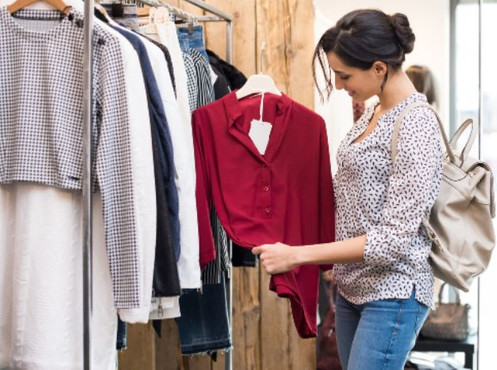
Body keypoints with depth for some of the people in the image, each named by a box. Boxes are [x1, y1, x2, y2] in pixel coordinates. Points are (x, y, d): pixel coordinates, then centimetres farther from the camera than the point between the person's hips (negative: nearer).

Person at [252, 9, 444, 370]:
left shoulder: (416, 127, -19)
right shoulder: (374, 112, 7)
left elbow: (394, 238, -23)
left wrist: (296, 255, -22)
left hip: (392, 295, -8)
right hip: (353, 286, 8)